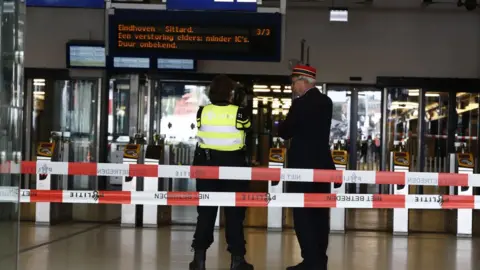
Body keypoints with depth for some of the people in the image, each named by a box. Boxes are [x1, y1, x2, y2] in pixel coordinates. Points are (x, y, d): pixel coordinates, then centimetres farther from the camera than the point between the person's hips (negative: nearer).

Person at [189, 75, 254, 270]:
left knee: (206, 211, 9)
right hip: (233, 164, -2)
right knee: (234, 212, 6)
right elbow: (248, 128, 7)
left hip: (207, 162, 2)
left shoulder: (202, 112, -6)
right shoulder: (239, 113, -11)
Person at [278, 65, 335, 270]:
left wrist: (281, 126, 10)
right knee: (320, 214, 11)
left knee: (302, 214, -3)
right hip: (322, 164, 8)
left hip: (303, 165, -8)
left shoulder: (301, 104, -15)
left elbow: (285, 132, -9)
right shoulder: (326, 102, 8)